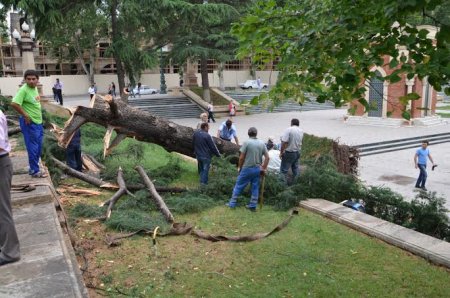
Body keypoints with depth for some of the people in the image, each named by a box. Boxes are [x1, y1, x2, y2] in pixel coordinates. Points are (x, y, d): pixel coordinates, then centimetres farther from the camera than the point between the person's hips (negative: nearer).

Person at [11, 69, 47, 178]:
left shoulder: (35, 88, 8)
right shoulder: (24, 89, -18)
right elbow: (14, 104, -27)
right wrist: (25, 115, -20)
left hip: (38, 122, 9)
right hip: (30, 123, -9)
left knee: (38, 147, 16)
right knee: (32, 148, -1)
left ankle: (33, 168, 29)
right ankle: (35, 171, 8)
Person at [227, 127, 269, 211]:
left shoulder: (247, 142, -11)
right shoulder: (262, 143, 3)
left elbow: (241, 157, -10)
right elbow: (267, 157, 1)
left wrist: (239, 167, 4)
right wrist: (263, 168, 9)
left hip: (247, 168, -4)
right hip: (257, 169, 4)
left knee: (239, 185, 7)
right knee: (255, 187, 12)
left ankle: (232, 203, 14)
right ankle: (253, 206, 18)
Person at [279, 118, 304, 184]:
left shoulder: (289, 130, -15)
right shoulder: (301, 131, 6)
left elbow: (284, 142, -20)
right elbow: (300, 141, 12)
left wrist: (281, 152, -13)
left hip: (289, 152, -7)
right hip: (297, 152, 7)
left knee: (284, 170, -2)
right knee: (295, 169, 19)